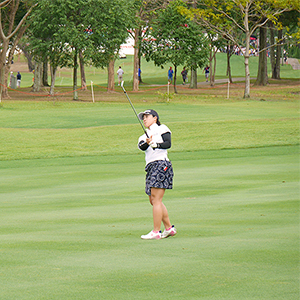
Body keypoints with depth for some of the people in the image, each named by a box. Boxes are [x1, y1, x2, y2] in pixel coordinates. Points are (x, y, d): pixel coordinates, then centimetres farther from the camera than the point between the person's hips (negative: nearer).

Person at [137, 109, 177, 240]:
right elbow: (141, 146, 1)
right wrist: (147, 143, -20)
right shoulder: (145, 136, 23)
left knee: (156, 199, -13)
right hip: (151, 167, 8)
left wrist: (156, 144, -26)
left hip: (161, 164, -8)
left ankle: (156, 232, -14)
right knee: (153, 200, 9)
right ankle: (169, 228, 18)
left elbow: (168, 144, -10)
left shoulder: (162, 129, 6)